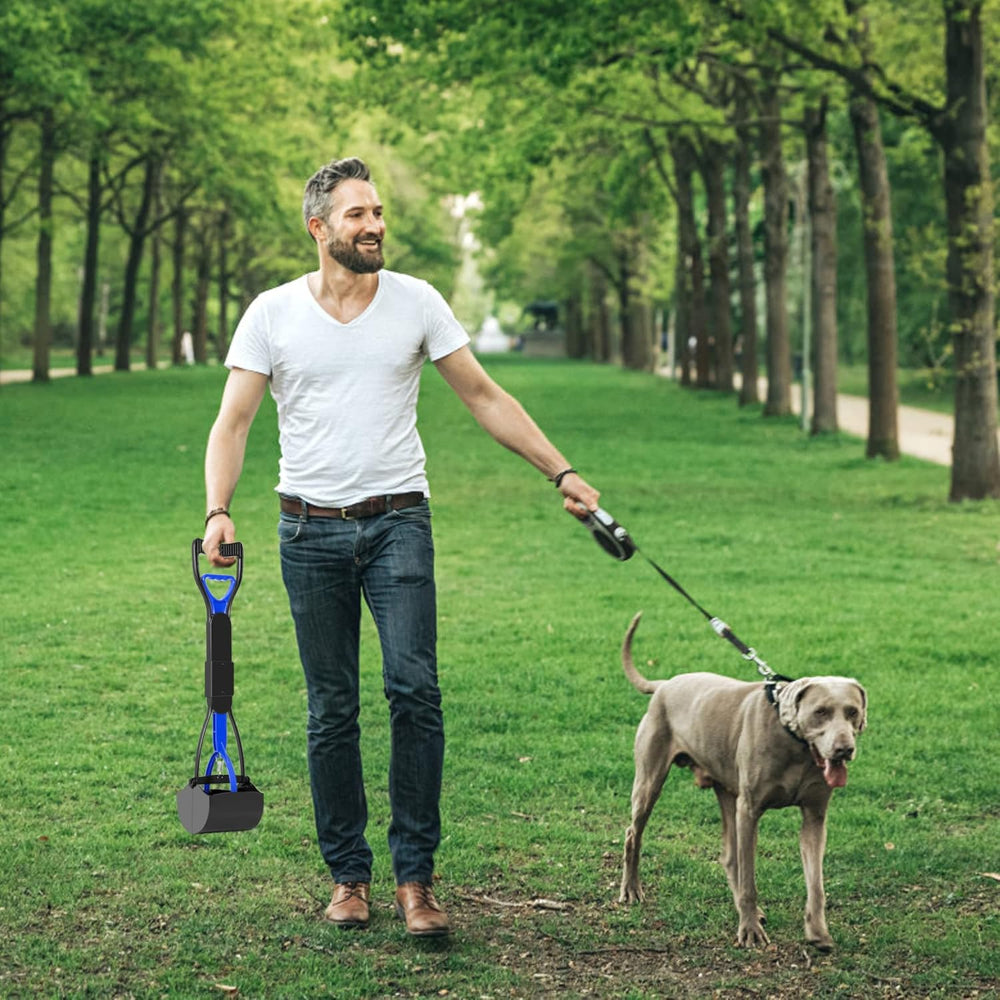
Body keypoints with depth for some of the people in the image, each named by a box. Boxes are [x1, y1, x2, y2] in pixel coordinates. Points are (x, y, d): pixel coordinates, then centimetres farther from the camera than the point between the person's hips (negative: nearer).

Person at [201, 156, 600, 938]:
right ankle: (348, 875, 16)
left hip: (398, 522, 0)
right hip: (311, 531, 0)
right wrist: (219, 511, -16)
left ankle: (416, 876, -6)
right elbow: (233, 422, 0)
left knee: (415, 688, -13)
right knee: (332, 710, 5)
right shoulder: (273, 314, 2)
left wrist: (561, 472, 4)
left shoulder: (416, 302, 3)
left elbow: (484, 396, 8)